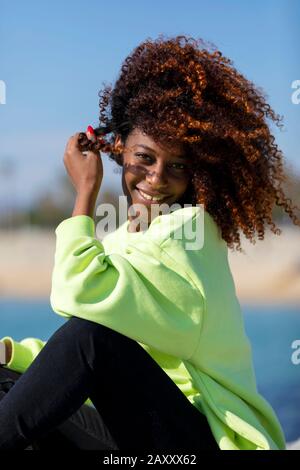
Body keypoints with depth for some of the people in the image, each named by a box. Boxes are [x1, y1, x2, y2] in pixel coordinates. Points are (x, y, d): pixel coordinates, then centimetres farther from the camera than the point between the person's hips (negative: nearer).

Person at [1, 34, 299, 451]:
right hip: (127, 437, 8)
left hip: (202, 436, -7)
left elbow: (81, 295, -21)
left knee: (91, 332, -27)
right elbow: (71, 361, 12)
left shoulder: (191, 228, -7)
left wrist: (86, 191, -10)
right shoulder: (114, 243, 16)